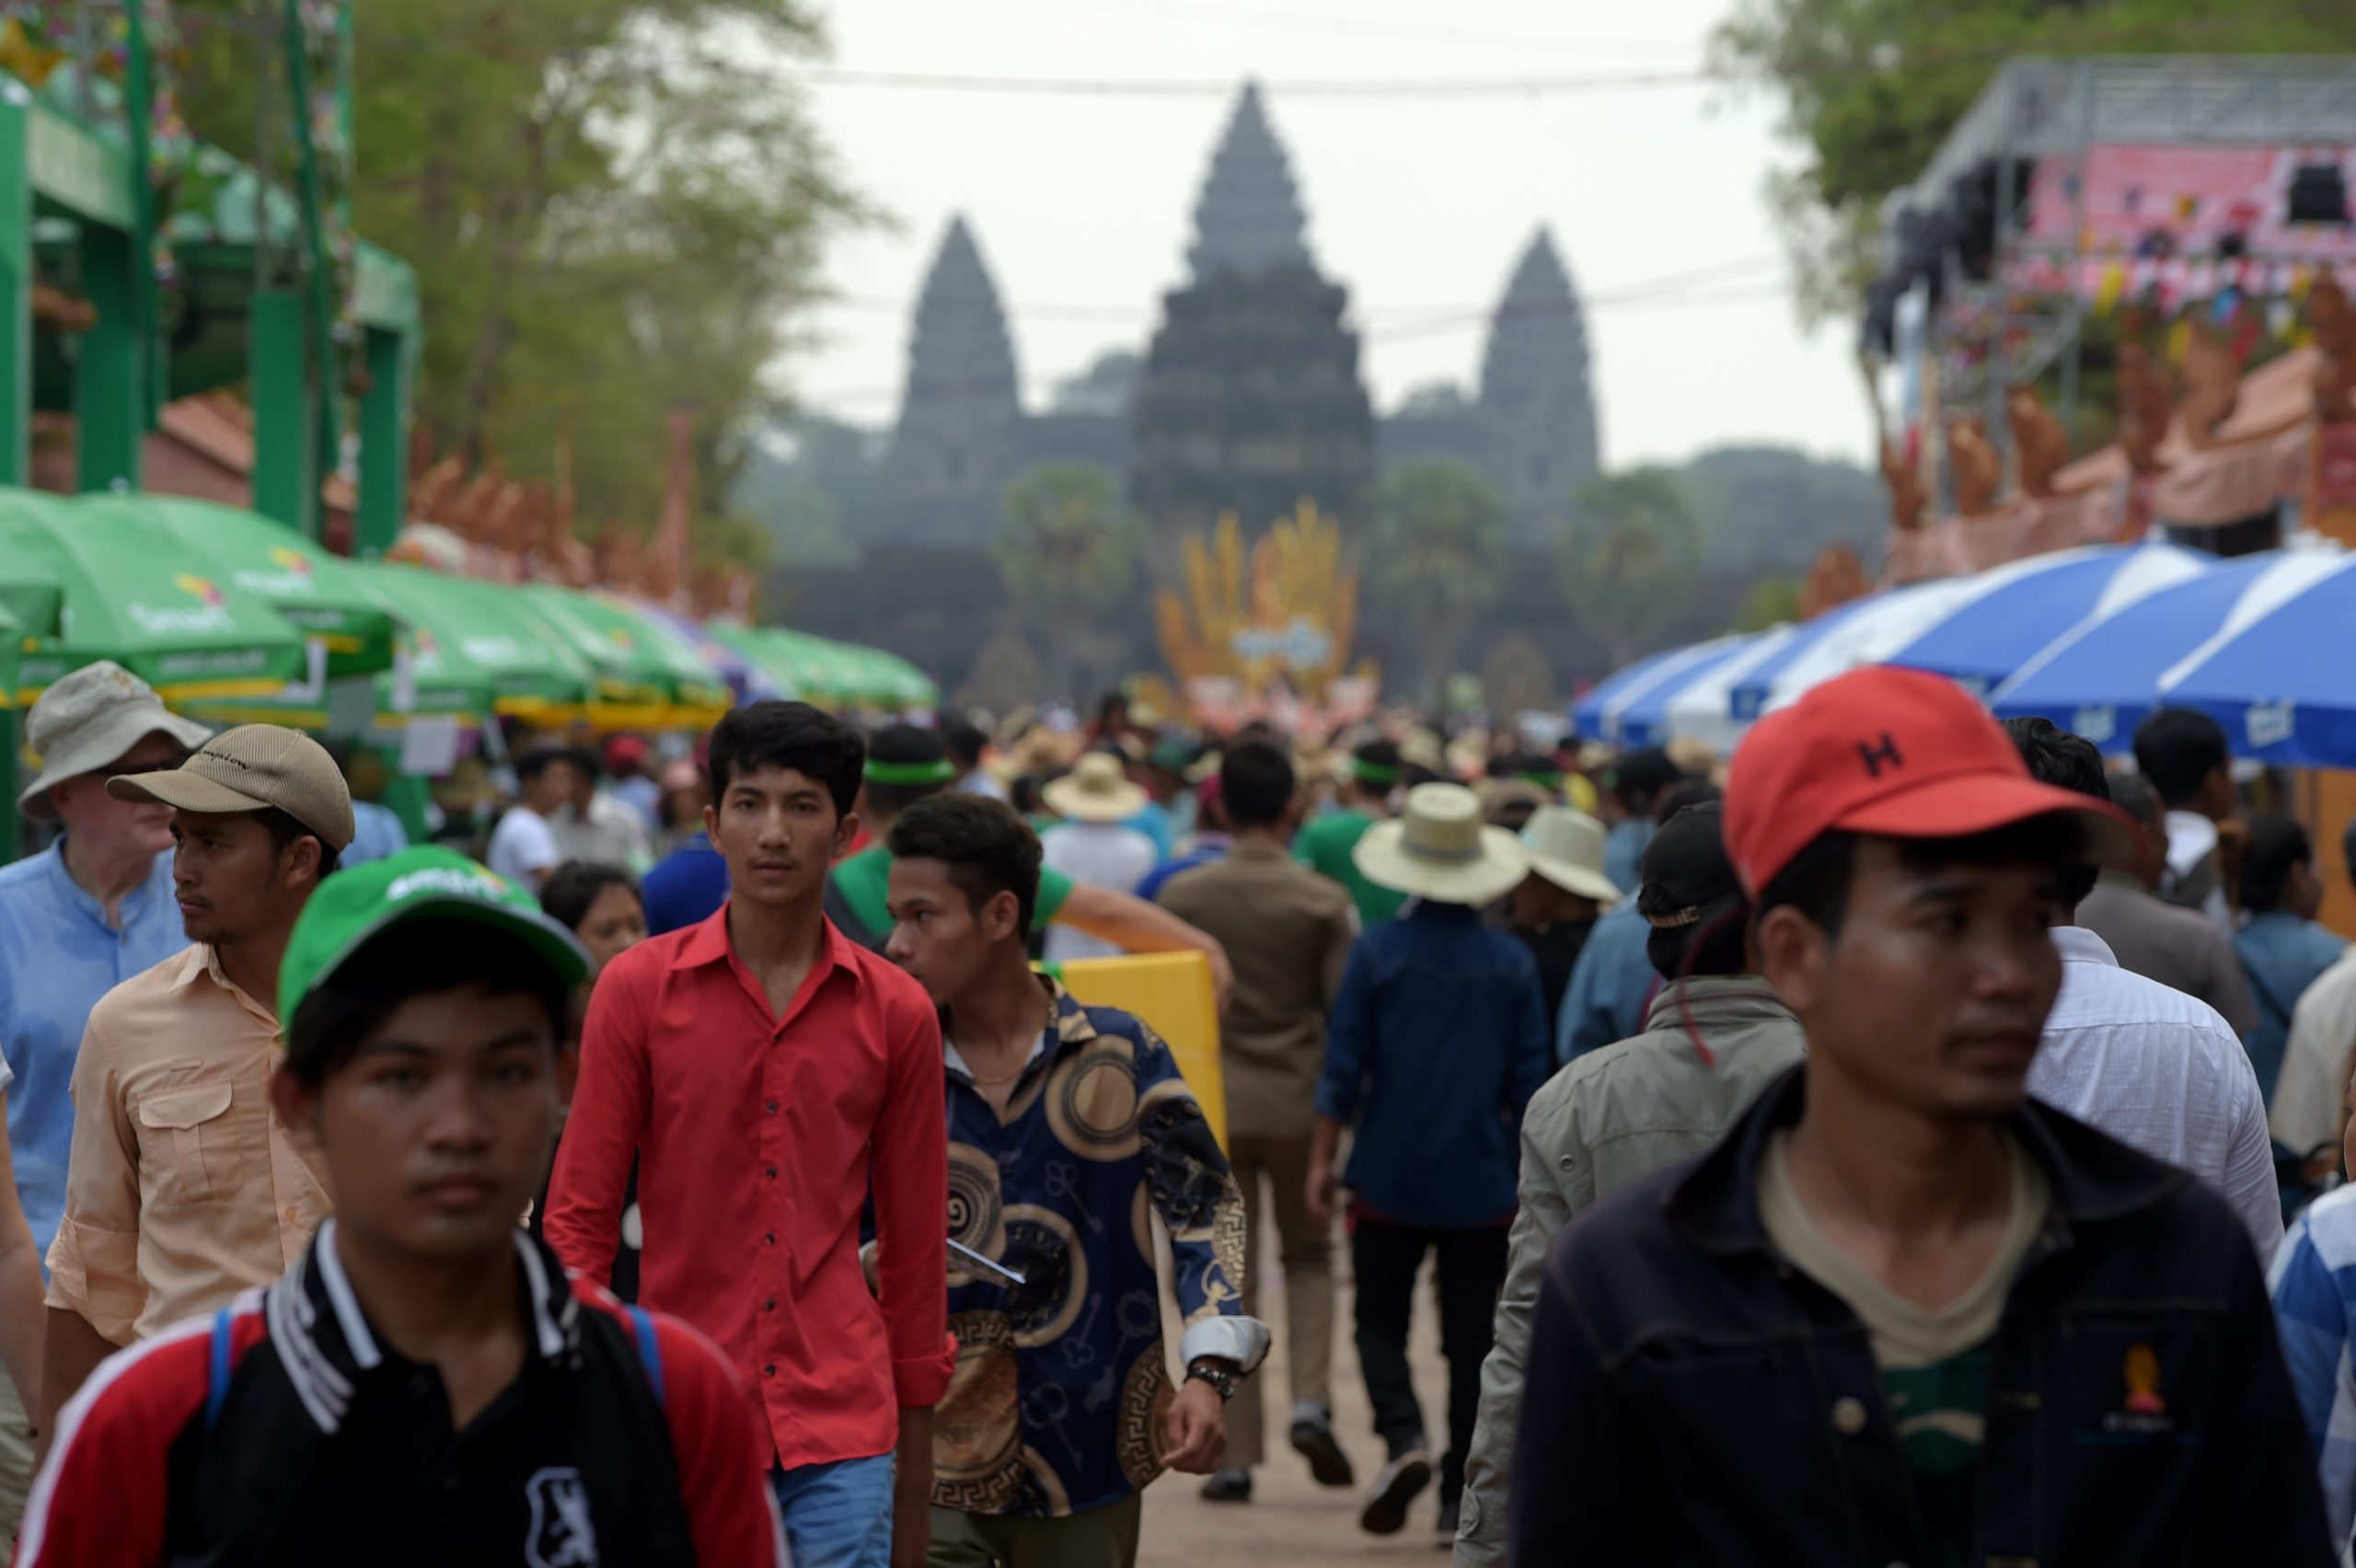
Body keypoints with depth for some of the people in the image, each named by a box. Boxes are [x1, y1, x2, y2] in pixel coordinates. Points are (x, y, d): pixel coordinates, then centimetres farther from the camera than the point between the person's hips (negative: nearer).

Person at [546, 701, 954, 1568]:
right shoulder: (638, 989, 0)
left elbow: (913, 1245, 11)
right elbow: (579, 1214, 3)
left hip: (841, 1429, 1)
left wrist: (915, 1474, 13)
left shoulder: (896, 1013, 4)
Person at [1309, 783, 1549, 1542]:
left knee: (1380, 1321, 12)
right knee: (1471, 1342, 9)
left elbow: (1344, 1067, -6)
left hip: (1390, 1180, -1)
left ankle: (1403, 1438, -13)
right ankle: (1459, 1499, 9)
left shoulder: (1376, 952, -7)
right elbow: (1529, 1081, 2)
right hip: (1482, 1189, 1)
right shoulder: (1512, 963, -2)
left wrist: (1321, 1161, 2)